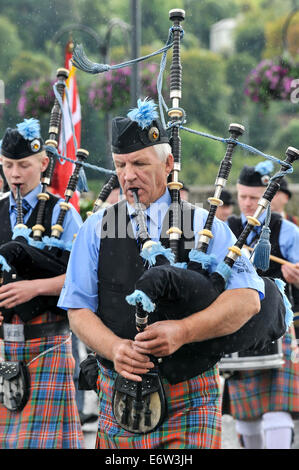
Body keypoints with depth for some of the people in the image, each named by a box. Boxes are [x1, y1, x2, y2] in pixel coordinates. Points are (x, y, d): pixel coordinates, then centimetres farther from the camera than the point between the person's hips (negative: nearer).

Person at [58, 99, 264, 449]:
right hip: (118, 398, 2)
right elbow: (78, 310, 4)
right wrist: (114, 347, -17)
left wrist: (182, 331, -23)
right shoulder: (96, 229, 8)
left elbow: (248, 298, -8)